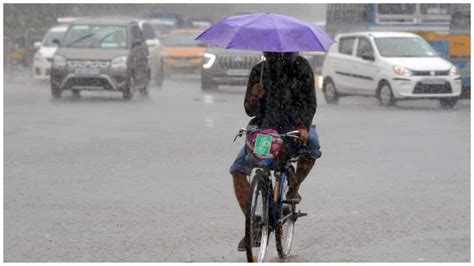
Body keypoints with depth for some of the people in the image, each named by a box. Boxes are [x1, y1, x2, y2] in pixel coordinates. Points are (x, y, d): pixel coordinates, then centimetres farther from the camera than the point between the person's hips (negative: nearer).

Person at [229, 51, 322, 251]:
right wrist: (253, 98, -20)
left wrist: (303, 126, -27)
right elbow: (250, 111, 4)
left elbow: (310, 101, -9)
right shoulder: (258, 71, 4)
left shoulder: (299, 66, -4)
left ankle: (294, 188, -8)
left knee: (311, 144, -37)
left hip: (294, 127, -2)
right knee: (238, 169, -16)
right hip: (265, 128, 3)